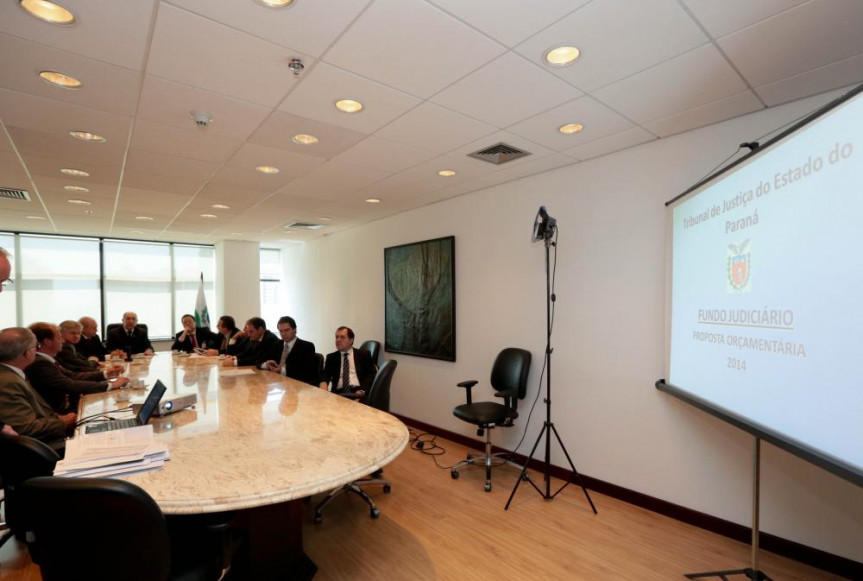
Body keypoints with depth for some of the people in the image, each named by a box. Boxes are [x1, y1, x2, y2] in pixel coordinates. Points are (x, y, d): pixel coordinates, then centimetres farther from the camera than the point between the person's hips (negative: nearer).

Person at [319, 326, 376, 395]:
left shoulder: (364, 355, 12)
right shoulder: (331, 357, 19)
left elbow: (371, 375, 4)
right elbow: (325, 375, 8)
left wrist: (361, 390, -13)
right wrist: (323, 384, -16)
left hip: (358, 391, -2)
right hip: (338, 392, 2)